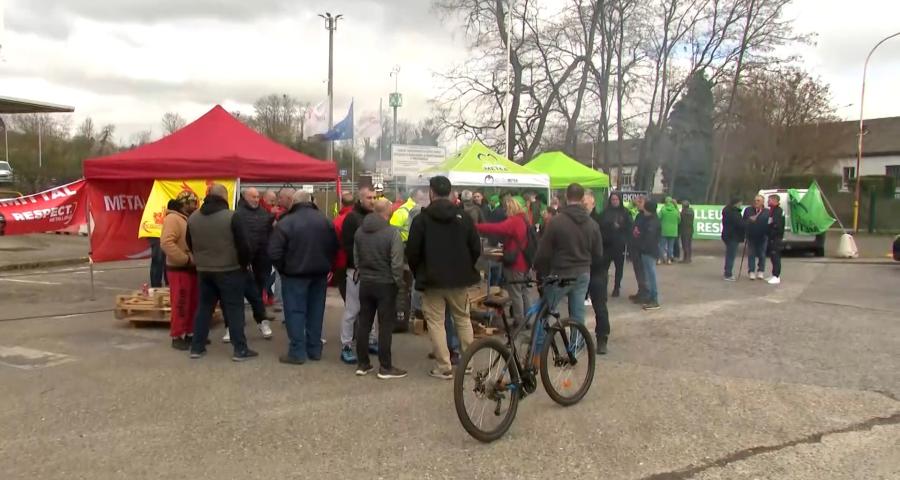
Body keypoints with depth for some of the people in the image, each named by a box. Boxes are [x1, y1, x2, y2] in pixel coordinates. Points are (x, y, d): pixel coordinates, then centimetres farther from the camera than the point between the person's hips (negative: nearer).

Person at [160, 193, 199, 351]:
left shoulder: (190, 219, 15)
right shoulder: (173, 219, -15)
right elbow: (166, 243, -26)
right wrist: (186, 259, -25)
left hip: (192, 268, 9)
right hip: (179, 269, -9)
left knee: (193, 304, 13)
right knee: (180, 305, -5)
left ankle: (190, 333, 22)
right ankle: (177, 337, 4)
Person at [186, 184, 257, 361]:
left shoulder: (193, 218, 4)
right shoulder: (231, 216, -14)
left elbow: (190, 245, 14)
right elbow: (242, 245, -12)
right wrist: (245, 264, 3)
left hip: (203, 270, 5)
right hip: (229, 270, -5)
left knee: (204, 307, 14)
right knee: (234, 308, 1)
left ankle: (197, 347, 18)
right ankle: (240, 349, 3)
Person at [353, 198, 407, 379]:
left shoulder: (360, 231, 3)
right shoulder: (392, 232, -16)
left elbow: (356, 257, 9)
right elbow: (396, 263, -17)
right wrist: (399, 282, -4)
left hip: (365, 283, 6)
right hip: (385, 284, -6)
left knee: (363, 323, 11)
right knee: (385, 325, 0)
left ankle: (362, 363, 18)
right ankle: (385, 367, 5)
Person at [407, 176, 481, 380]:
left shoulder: (421, 219, -8)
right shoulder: (464, 217, 1)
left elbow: (412, 252, -8)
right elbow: (476, 249, 2)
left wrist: (419, 273, 9)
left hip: (433, 279, -3)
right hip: (460, 279, 3)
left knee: (435, 322, 3)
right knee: (463, 319, 16)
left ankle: (444, 367, -1)